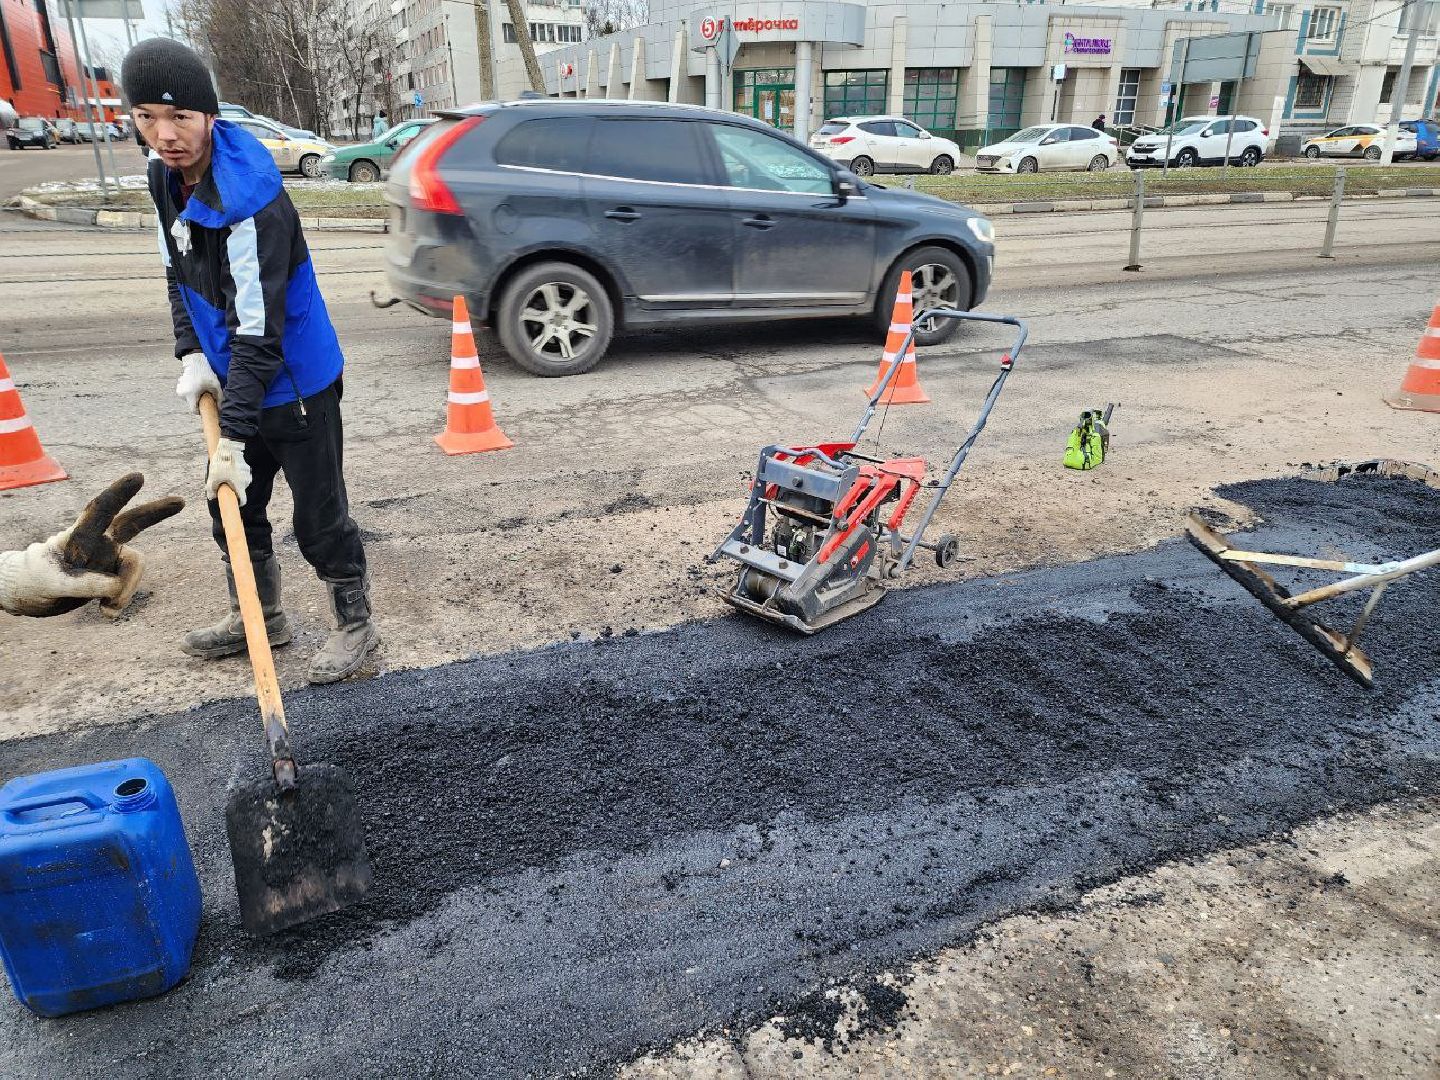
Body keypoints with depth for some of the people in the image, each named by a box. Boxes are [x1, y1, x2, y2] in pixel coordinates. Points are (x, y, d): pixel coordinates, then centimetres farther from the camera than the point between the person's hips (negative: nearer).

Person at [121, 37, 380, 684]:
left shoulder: (252, 203, -27)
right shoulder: (167, 176, 1)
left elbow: (259, 334, -28)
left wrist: (232, 440, -28)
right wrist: (192, 355, 1)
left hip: (297, 387, -9)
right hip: (235, 381, 9)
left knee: (319, 516, 1)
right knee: (231, 507, 18)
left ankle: (355, 624, 20)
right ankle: (258, 616, 37)